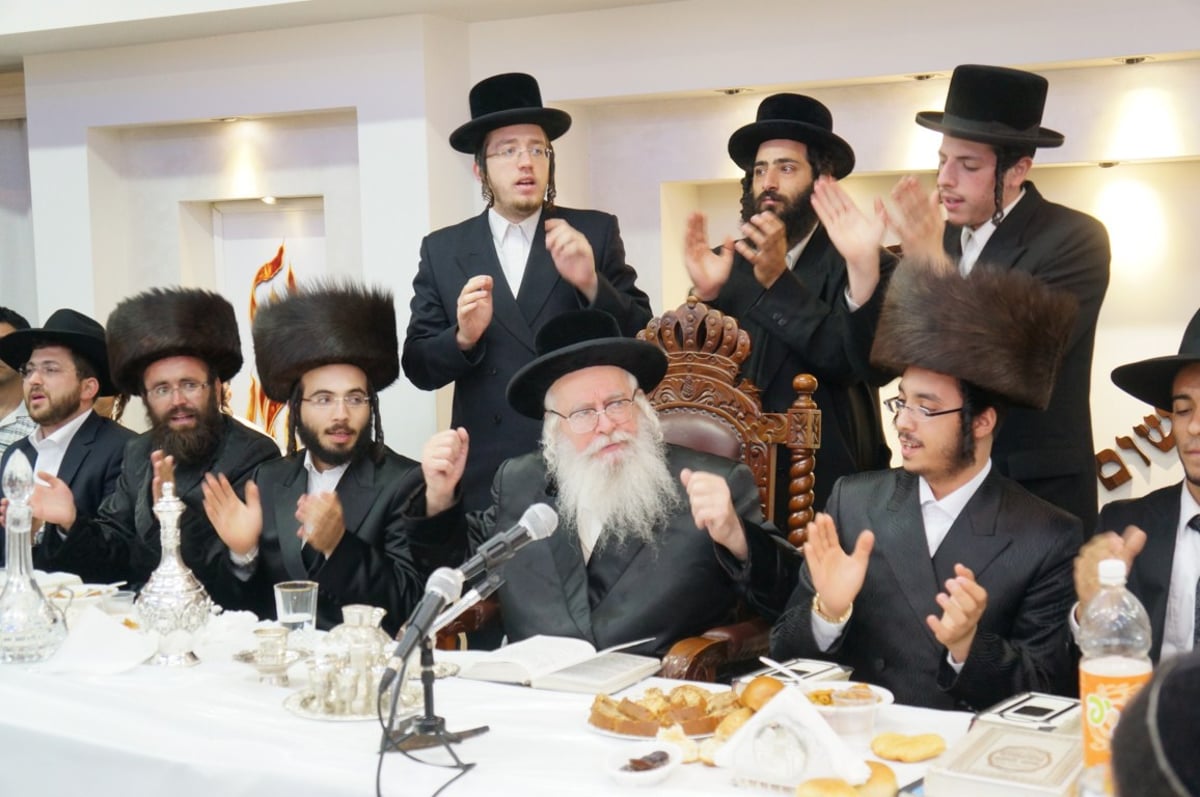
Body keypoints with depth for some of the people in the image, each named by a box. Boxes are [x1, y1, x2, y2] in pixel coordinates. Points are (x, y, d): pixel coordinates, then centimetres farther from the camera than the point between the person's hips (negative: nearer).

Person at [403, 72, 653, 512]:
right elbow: (417, 366, 4)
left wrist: (590, 283, -19)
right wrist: (462, 339, -16)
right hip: (487, 472, 1)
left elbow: (640, 340, -3)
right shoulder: (442, 250, 5)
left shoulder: (596, 231, 2)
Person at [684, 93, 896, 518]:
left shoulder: (862, 265, -6)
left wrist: (779, 282, -28)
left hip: (828, 487, -3)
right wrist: (706, 296, -17)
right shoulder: (725, 264, 5)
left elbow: (860, 364, -20)